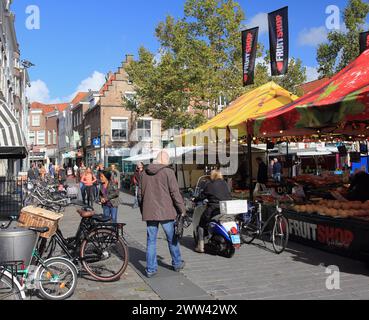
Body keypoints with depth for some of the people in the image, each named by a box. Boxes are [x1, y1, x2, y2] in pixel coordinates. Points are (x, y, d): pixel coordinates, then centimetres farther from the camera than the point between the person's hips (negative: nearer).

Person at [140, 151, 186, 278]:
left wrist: (143, 210, 23)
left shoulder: (145, 173, 8)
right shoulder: (168, 171, -9)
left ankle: (151, 269, 10)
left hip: (149, 212, 4)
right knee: (172, 239, 13)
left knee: (151, 241, 9)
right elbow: (175, 192, -12)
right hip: (166, 211, -4)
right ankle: (177, 264, 26)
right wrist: (182, 210, -5)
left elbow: (141, 193, 14)